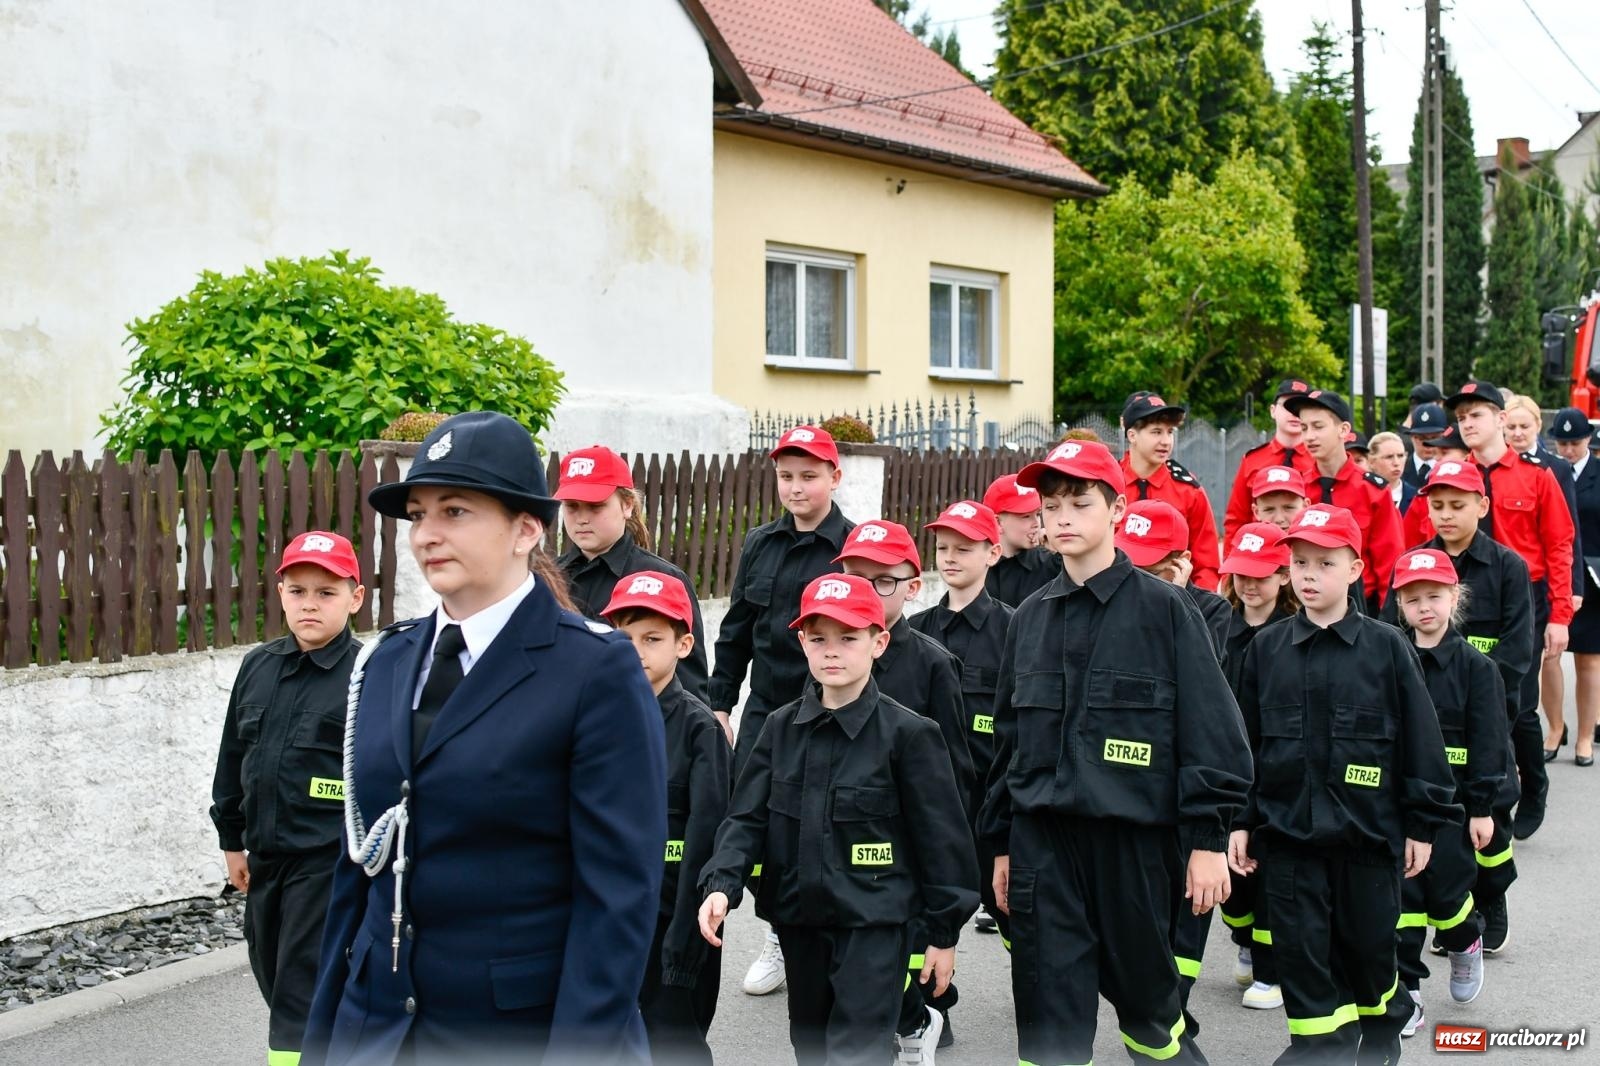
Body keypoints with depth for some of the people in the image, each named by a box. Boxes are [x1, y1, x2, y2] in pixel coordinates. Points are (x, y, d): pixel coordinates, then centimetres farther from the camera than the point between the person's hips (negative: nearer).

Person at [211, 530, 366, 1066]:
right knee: (274, 977, 19)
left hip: (331, 861, -7)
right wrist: (231, 838, 16)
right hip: (265, 856, 7)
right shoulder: (257, 665, 5)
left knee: (302, 1001, -4)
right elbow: (234, 755, 14)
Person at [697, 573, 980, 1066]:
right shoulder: (781, 728, 3)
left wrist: (943, 932, -4)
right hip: (798, 919, 5)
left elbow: (940, 835, -6)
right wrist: (721, 885, -17)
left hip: (875, 924, -5)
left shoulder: (907, 733, -10)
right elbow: (748, 816, 0)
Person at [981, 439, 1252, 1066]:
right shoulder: (1030, 618, 11)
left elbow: (1209, 728, -5)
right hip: (1041, 839, 3)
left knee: (1144, 991, 10)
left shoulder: (1163, 608, -3)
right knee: (1049, 1012, 2)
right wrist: (1001, 844, 14)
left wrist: (1208, 839, -9)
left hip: (1135, 833, -3)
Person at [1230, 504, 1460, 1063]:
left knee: (1369, 943, 12)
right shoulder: (1265, 649, 3)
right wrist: (1241, 821, 4)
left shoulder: (1386, 646, -4)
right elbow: (1244, 742, 7)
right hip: (1286, 831, 2)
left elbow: (1419, 738, -1)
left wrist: (1423, 824, -2)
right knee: (1301, 953, 2)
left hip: (1369, 830, -1)